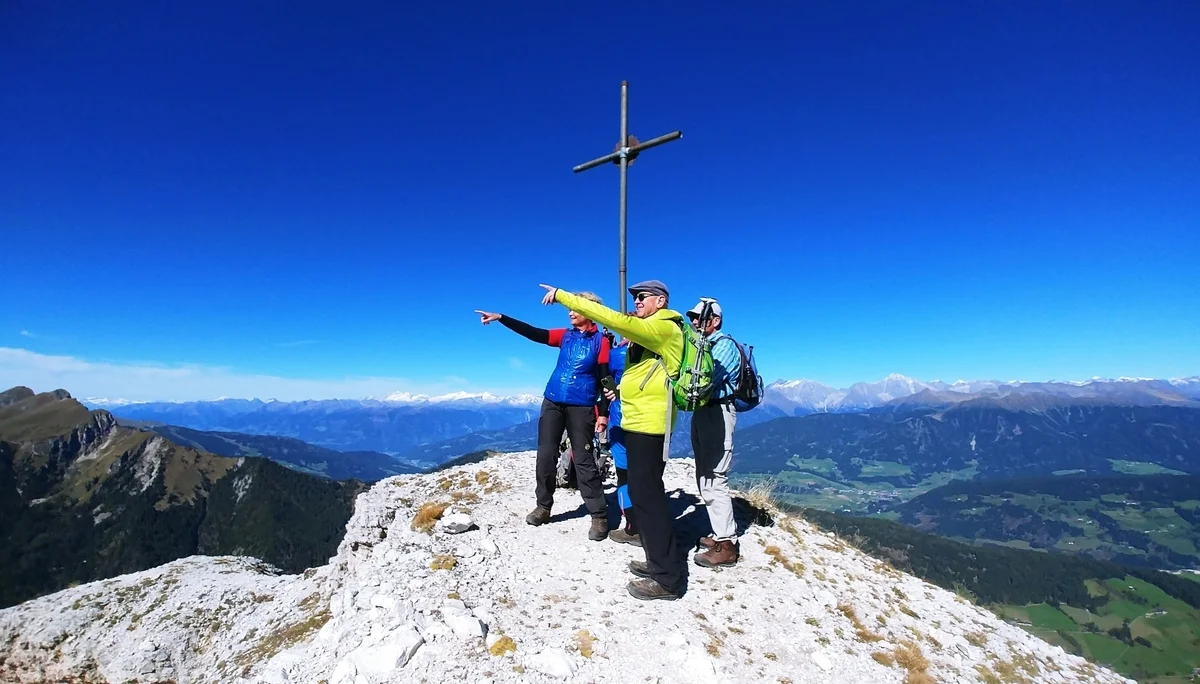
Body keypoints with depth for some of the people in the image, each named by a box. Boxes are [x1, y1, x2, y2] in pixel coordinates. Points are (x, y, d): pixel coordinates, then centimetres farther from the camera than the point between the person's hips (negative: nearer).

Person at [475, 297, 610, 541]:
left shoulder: (601, 341, -3)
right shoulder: (565, 335, 8)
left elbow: (605, 379, -5)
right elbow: (533, 333, 2)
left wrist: (603, 413, -10)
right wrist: (501, 318, -6)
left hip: (581, 407, -5)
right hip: (552, 403, 5)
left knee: (584, 460, -3)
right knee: (546, 455, 6)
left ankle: (599, 516, 5)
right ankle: (544, 506, 20)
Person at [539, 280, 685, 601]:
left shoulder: (663, 327, -12)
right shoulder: (646, 332, 20)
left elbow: (612, 319, -23)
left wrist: (562, 296, -22)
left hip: (649, 423, -10)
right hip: (636, 421, 10)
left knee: (647, 494, -8)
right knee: (643, 492, 14)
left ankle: (668, 577, 1)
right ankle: (659, 560, 26)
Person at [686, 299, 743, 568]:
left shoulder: (724, 344, -10)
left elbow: (705, 381, -23)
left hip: (717, 413, -10)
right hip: (701, 413, 10)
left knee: (714, 481, -10)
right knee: (706, 479, 16)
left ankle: (726, 545, -3)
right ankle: (722, 534, 27)